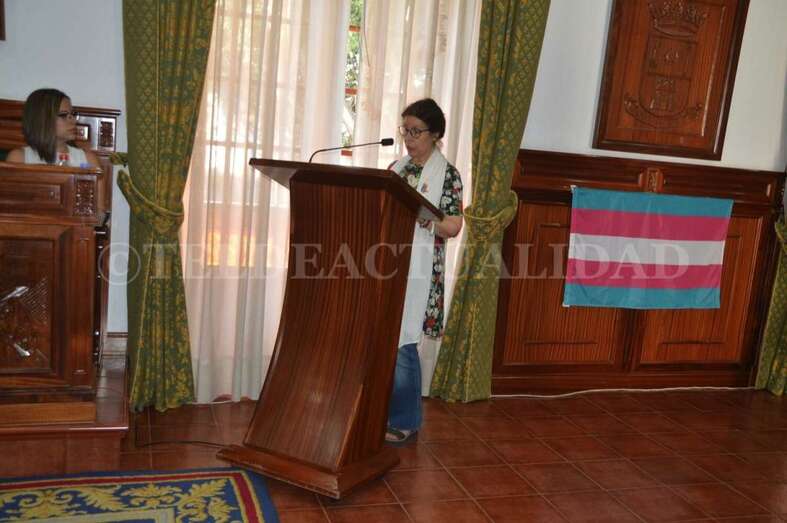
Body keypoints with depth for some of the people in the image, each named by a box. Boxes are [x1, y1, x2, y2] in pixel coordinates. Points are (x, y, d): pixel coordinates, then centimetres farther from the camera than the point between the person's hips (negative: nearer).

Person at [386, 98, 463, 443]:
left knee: (400, 344, -4)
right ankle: (382, 411, 23)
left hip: (417, 269, -6)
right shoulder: (396, 168, 13)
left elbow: (453, 227, -10)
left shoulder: (447, 174, -4)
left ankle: (405, 421, 11)